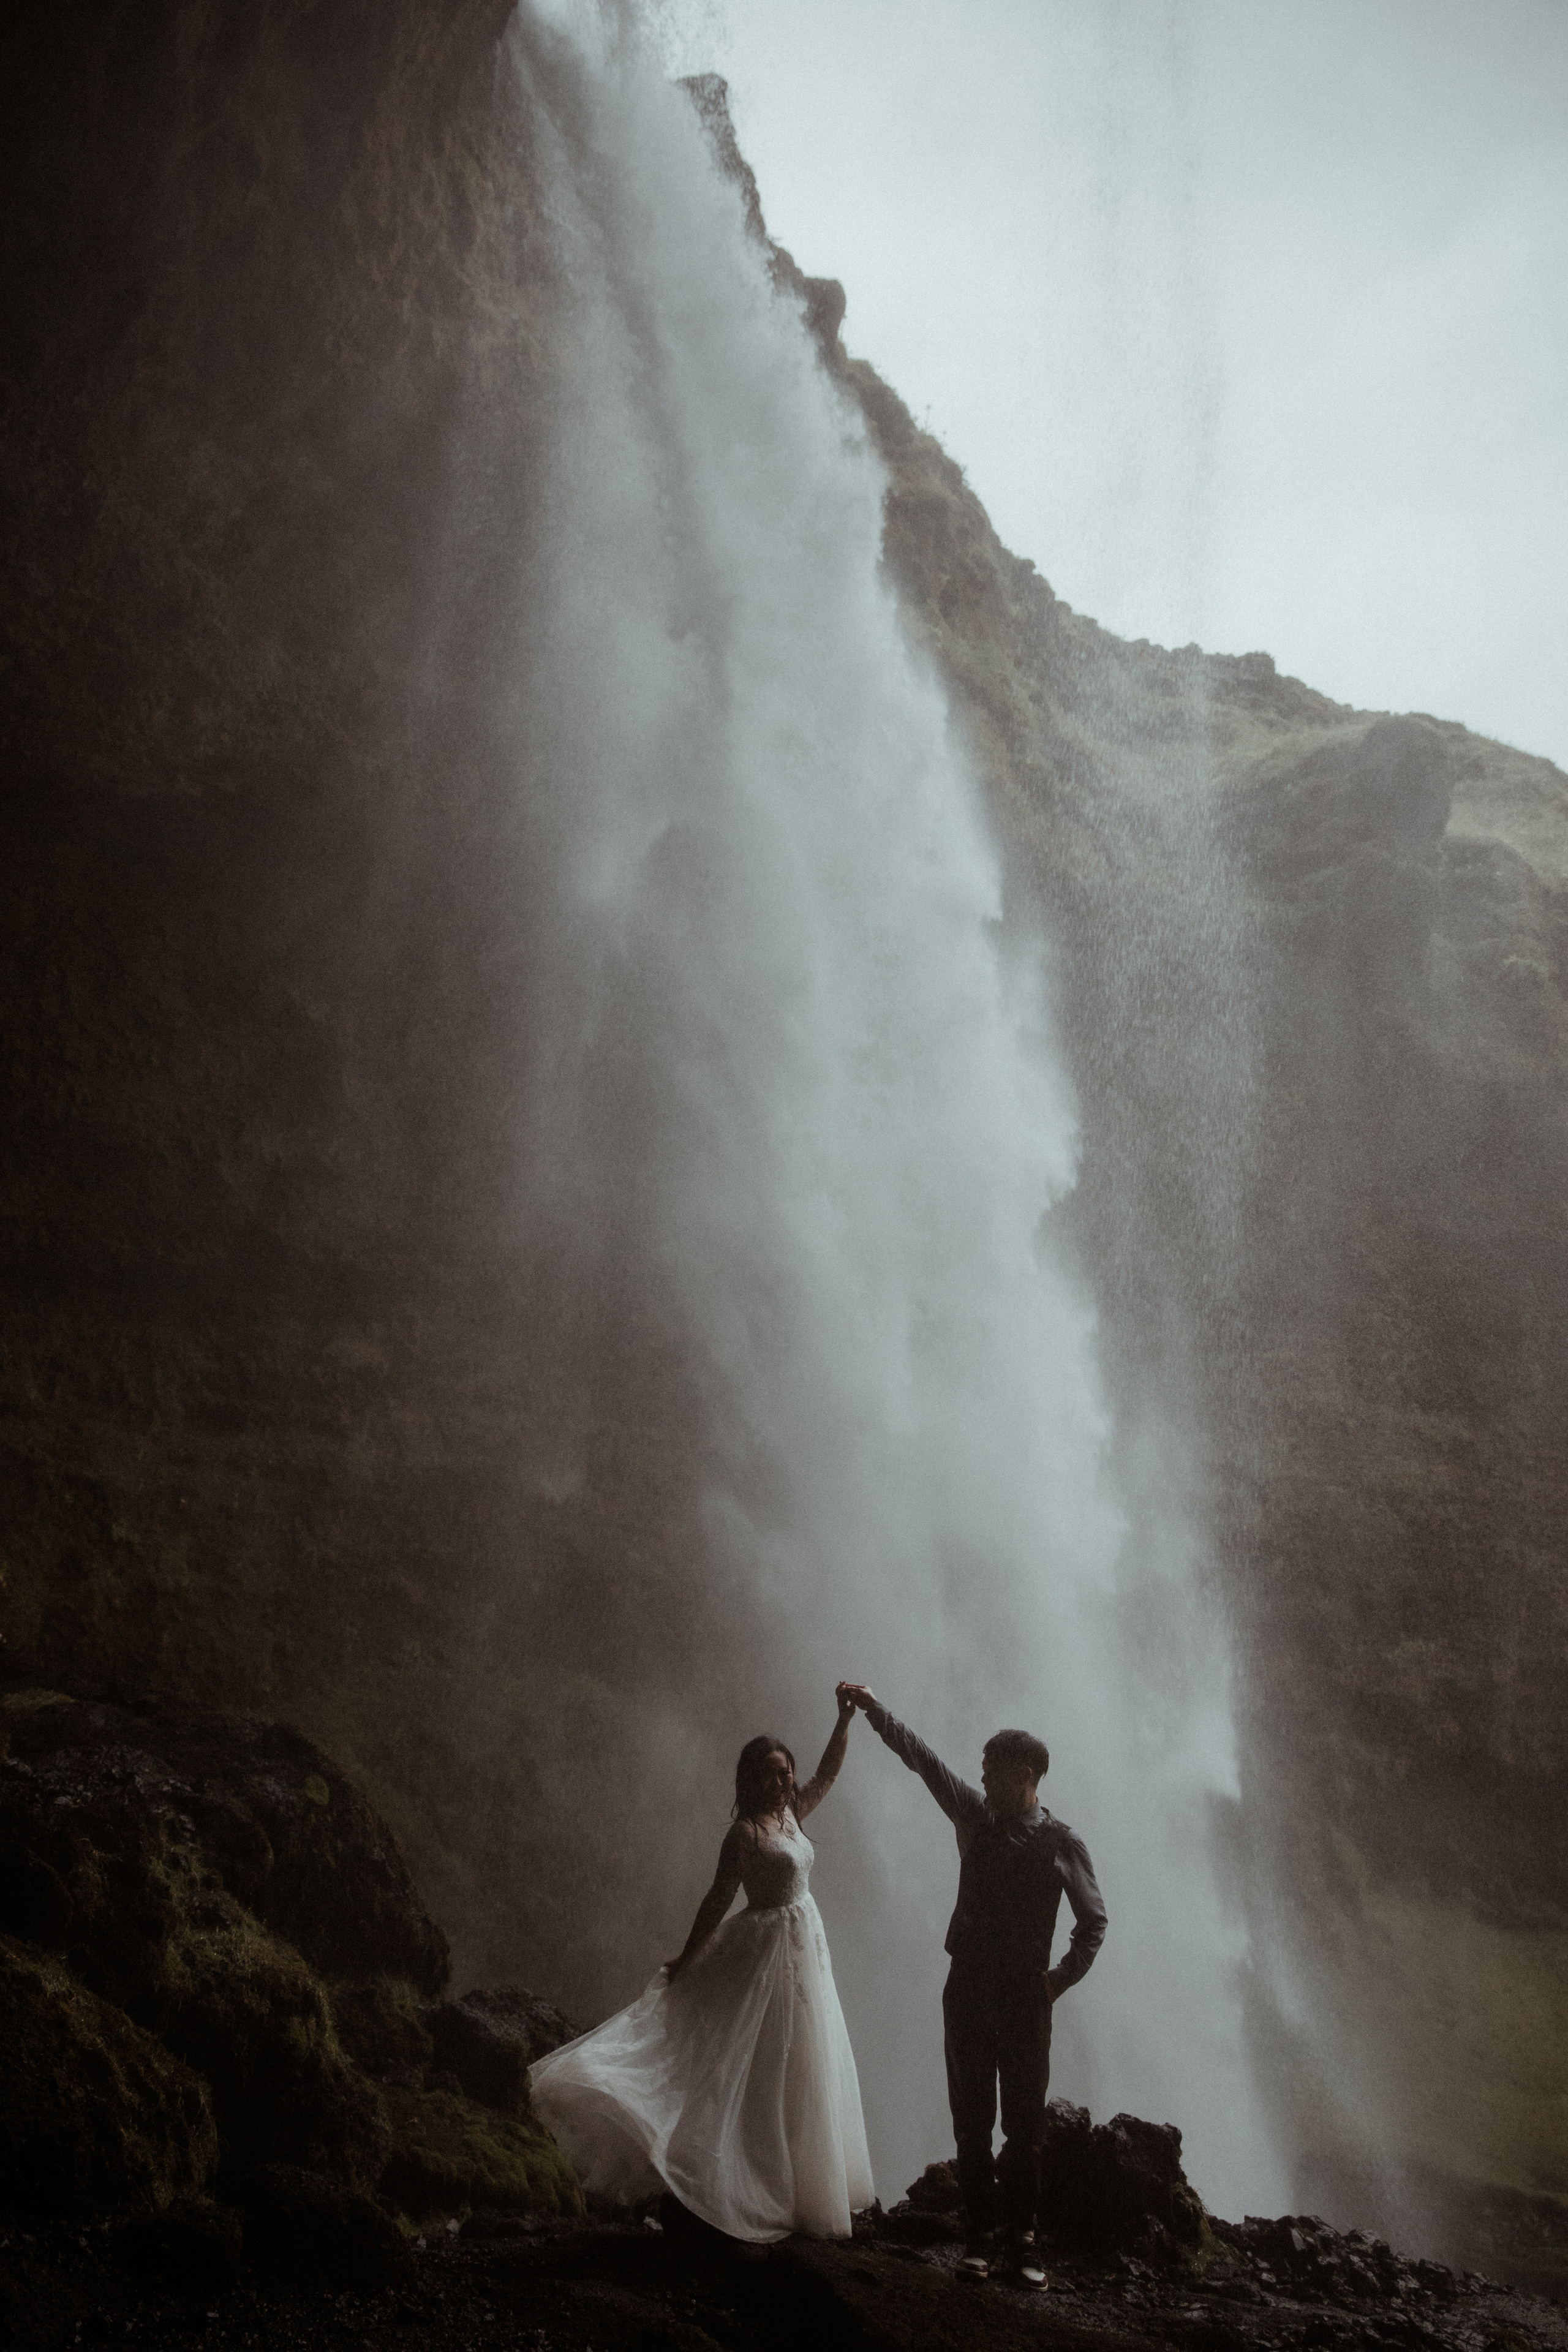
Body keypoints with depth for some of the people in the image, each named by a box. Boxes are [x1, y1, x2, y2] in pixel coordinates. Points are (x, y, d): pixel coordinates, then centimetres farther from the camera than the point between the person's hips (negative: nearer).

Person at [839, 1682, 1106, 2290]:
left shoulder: (1062, 1845, -2)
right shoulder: (976, 1817, 6)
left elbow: (1093, 1922, 6)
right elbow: (921, 1757, 9)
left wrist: (1061, 1979, -3)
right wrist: (873, 1708, 8)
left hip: (1025, 1995, -3)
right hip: (968, 1989, 3)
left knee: (1025, 2126, -1)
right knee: (972, 2122, 3)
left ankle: (1022, 2242, 5)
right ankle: (979, 2236, 8)